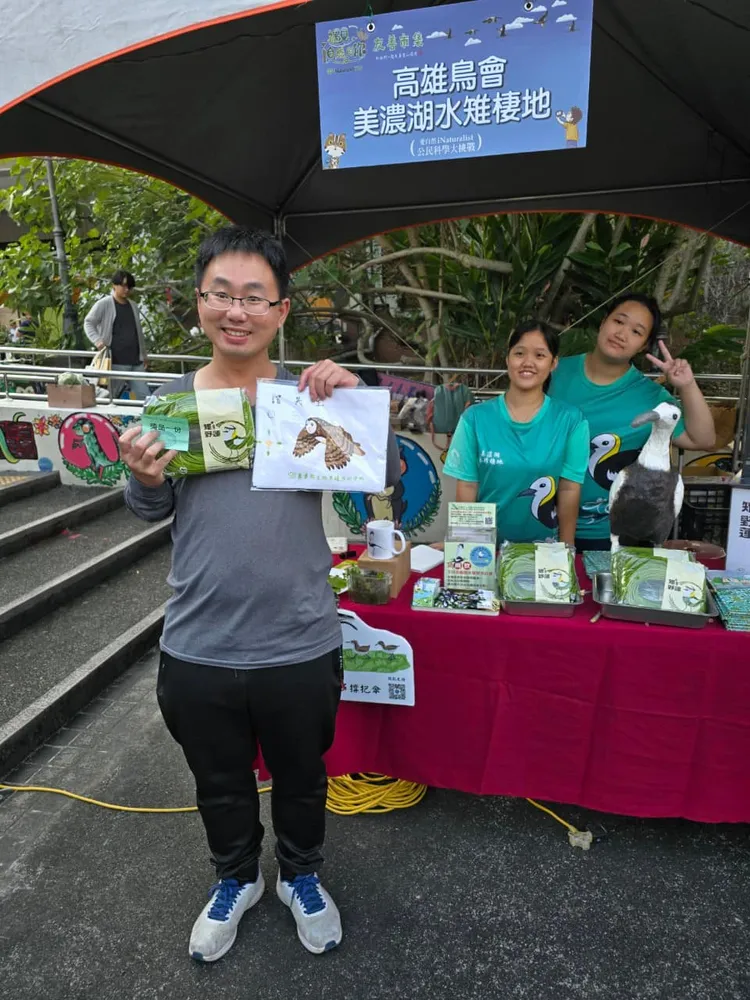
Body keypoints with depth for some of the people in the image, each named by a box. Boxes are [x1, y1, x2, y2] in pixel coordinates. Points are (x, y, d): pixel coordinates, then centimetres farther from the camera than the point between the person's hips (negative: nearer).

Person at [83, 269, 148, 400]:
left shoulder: (133, 306, 18)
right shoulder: (104, 304, -1)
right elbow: (88, 322, -1)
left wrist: (144, 354, 25)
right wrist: (97, 340, -17)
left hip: (136, 361, 6)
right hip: (117, 361, -6)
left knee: (144, 396, 1)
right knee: (111, 395, 0)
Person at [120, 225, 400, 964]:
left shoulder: (311, 397, -7)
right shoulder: (170, 399, -2)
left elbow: (387, 476, -11)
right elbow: (149, 513, 5)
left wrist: (356, 401, -25)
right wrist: (145, 478, -17)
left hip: (300, 647, -1)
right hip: (197, 650, 2)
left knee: (301, 778, 24)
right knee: (220, 784, 25)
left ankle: (300, 876, 54)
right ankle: (235, 878, 55)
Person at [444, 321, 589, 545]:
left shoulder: (570, 420, -2)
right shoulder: (475, 418, -2)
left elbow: (569, 489, -1)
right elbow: (467, 487, 0)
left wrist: (565, 550, -2)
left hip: (544, 546, 0)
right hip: (486, 544, 0)